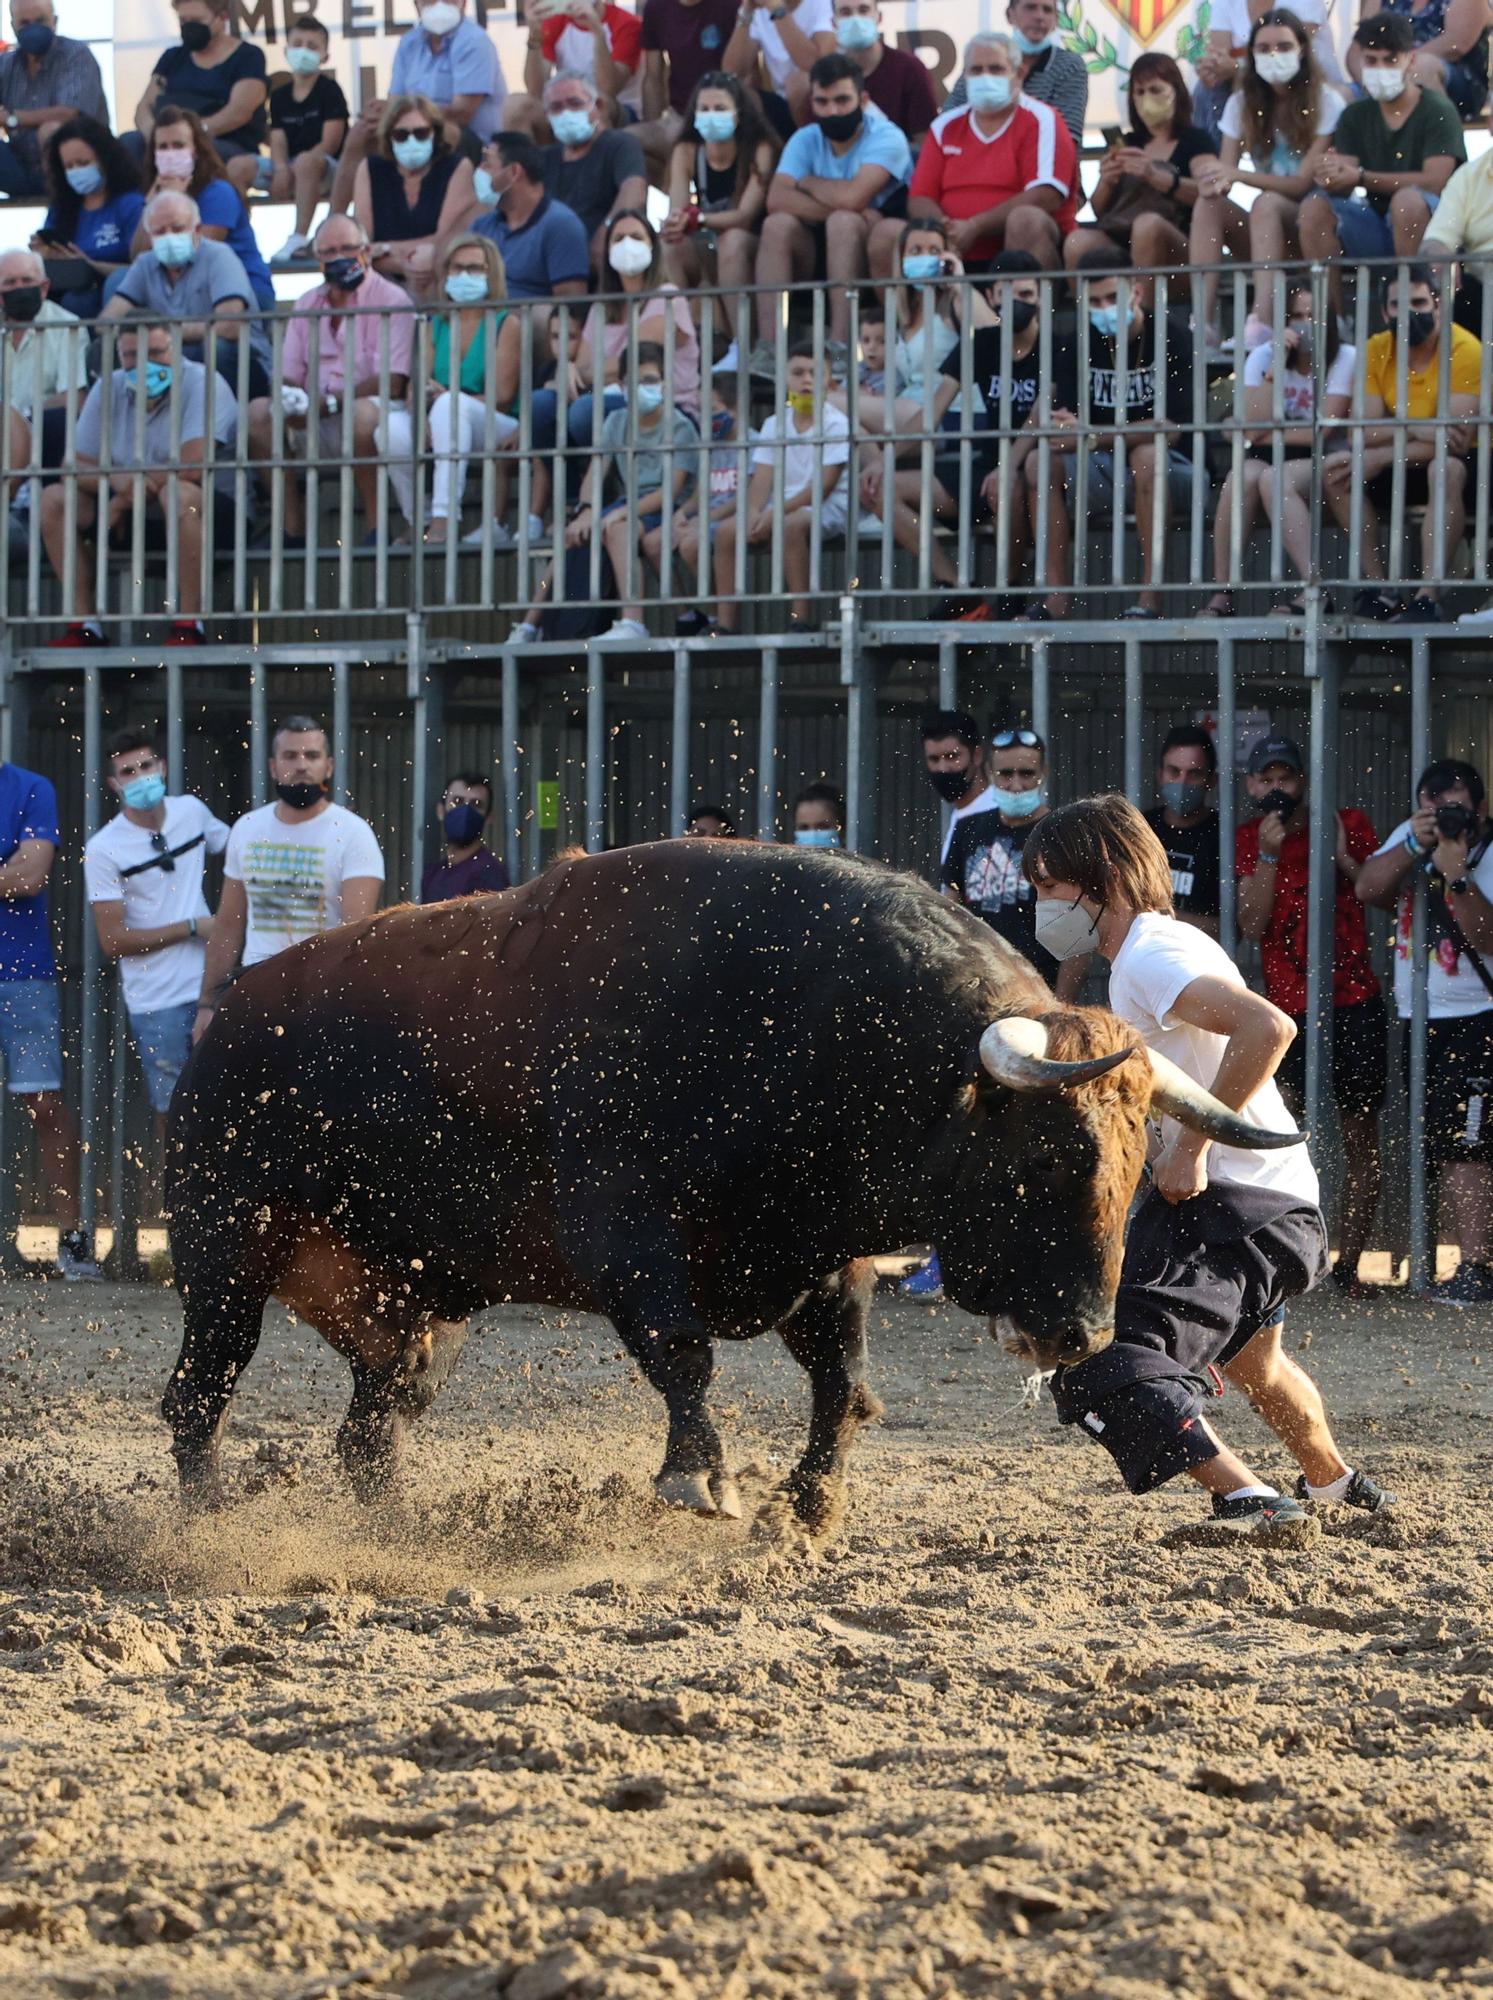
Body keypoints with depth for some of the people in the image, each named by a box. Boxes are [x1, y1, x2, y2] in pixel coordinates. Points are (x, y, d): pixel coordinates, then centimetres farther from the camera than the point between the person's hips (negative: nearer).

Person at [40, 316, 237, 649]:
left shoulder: (200, 384, -14)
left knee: (178, 493, -40)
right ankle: (84, 625, -10)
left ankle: (188, 626, -32)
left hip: (217, 512, -6)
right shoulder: (109, 390, 4)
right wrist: (115, 481, -24)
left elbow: (193, 467, -27)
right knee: (53, 499, -9)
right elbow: (75, 468, 0)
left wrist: (126, 499, -16)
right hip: (135, 521, 6)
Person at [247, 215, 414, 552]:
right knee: (258, 411, -17)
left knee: (361, 411, -39)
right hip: (317, 434, 6)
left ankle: (377, 526, -29)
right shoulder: (307, 304, 15)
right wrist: (288, 397, -15)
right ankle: (293, 528, -18)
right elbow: (288, 376, 11)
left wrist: (329, 402, -22)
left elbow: (392, 381, -15)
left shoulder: (391, 300, -5)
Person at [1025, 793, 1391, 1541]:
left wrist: (1191, 1145, -27)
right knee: (1251, 1362, 38)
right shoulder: (1167, 944, 17)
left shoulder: (1149, 959, -15)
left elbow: (1268, 1028, -31)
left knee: (1101, 1375, -24)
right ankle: (1333, 1483, 60)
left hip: (1233, 1210, -11)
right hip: (1281, 1206, 11)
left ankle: (1254, 1503, -33)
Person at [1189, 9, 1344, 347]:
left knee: (1266, 203, -34)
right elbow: (1224, 170, -2)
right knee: (1207, 204, -23)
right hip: (1262, 231, 4)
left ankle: (1262, 324, -47)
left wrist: (1239, 175, -27)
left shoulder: (1326, 104, -7)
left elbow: (1304, 182, -14)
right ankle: (1203, 322, -34)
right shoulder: (1242, 104, 7)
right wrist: (1216, 182, -28)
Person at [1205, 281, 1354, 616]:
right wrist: (1277, 365, -15)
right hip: (1268, 459, 3)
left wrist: (1269, 435, -5)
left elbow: (1322, 431, -12)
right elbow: (1255, 429, -11)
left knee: (1273, 479, -36)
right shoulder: (1263, 356, 5)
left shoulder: (1344, 359, -4)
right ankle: (1222, 591, -32)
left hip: (1317, 463, -3)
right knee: (1242, 476, -33)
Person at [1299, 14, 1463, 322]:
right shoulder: (1356, 117, 11)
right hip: (1377, 227, 5)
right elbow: (1343, 184, 0)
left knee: (1408, 200, -36)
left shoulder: (1438, 112, -5)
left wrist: (1362, 178, -20)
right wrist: (1333, 176, -27)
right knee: (1315, 207, -18)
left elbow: (1435, 182, -18)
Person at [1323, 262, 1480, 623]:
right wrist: (1415, 430, -32)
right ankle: (1381, 591, -16)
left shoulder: (1464, 350, -19)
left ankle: (1428, 597, -41)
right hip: (1404, 469, 5)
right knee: (1333, 468, -16)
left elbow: (1455, 439, -26)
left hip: (1462, 464, -5)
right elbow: (1363, 431, -12)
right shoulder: (1375, 351, -5)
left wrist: (1379, 456, -24)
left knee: (1445, 468, -39)